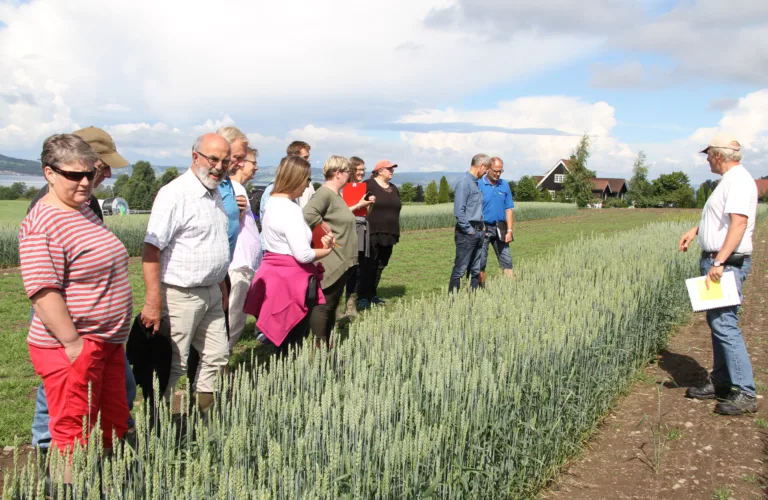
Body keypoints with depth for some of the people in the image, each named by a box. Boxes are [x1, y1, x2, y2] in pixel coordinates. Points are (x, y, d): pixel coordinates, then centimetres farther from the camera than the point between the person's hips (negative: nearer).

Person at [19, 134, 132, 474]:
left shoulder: (84, 210, 11)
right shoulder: (43, 224, -18)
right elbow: (43, 292, -24)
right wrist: (73, 344, -24)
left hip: (108, 343, 10)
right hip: (71, 350, -9)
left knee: (115, 428, 19)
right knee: (74, 437, 2)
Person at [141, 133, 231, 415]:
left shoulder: (215, 193, 11)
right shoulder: (174, 194, -16)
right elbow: (151, 249, -21)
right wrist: (153, 302, -24)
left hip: (210, 293, 8)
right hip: (180, 295, -8)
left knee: (217, 355, 14)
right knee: (172, 365, 1)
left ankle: (205, 414, 28)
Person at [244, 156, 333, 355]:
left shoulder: (273, 202, 11)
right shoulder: (290, 209, -19)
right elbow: (303, 254, -24)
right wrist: (326, 250, -6)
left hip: (275, 275, 10)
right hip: (290, 279, -10)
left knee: (285, 341, 17)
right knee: (294, 342, 0)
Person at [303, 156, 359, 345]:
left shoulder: (336, 194, 16)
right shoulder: (324, 193, -17)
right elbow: (308, 214, -34)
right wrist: (325, 232, -24)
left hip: (341, 261, 10)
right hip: (331, 262, -10)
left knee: (332, 304, 16)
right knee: (323, 305, -4)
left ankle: (327, 344, 25)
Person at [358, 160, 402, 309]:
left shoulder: (393, 188, 17)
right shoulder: (368, 185, -5)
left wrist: (396, 232, 19)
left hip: (389, 234, 7)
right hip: (372, 233, -7)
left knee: (380, 266, 11)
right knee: (368, 266, -6)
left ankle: (373, 294, 21)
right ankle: (364, 297, -2)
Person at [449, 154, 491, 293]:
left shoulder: (475, 183, 15)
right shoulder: (464, 183, -14)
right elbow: (459, 211, -19)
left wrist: (481, 227, 13)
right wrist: (469, 230, -15)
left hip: (478, 233, 9)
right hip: (466, 233, -9)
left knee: (476, 270, 13)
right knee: (460, 269, -5)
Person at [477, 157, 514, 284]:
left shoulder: (505, 186, 7)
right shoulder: (479, 185, -6)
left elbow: (509, 210, 7)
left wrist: (509, 231, 0)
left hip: (500, 228, 4)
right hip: (483, 228, -3)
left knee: (506, 260, 2)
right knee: (481, 262, 3)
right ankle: (482, 287, 12)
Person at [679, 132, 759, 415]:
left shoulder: (739, 181, -16)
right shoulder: (729, 180, 17)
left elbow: (739, 222, -27)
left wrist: (719, 262, -32)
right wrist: (695, 230, 29)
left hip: (727, 264, -11)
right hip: (715, 261, 11)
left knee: (724, 324, -14)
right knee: (717, 322, 15)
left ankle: (745, 394, -9)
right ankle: (720, 383, 24)